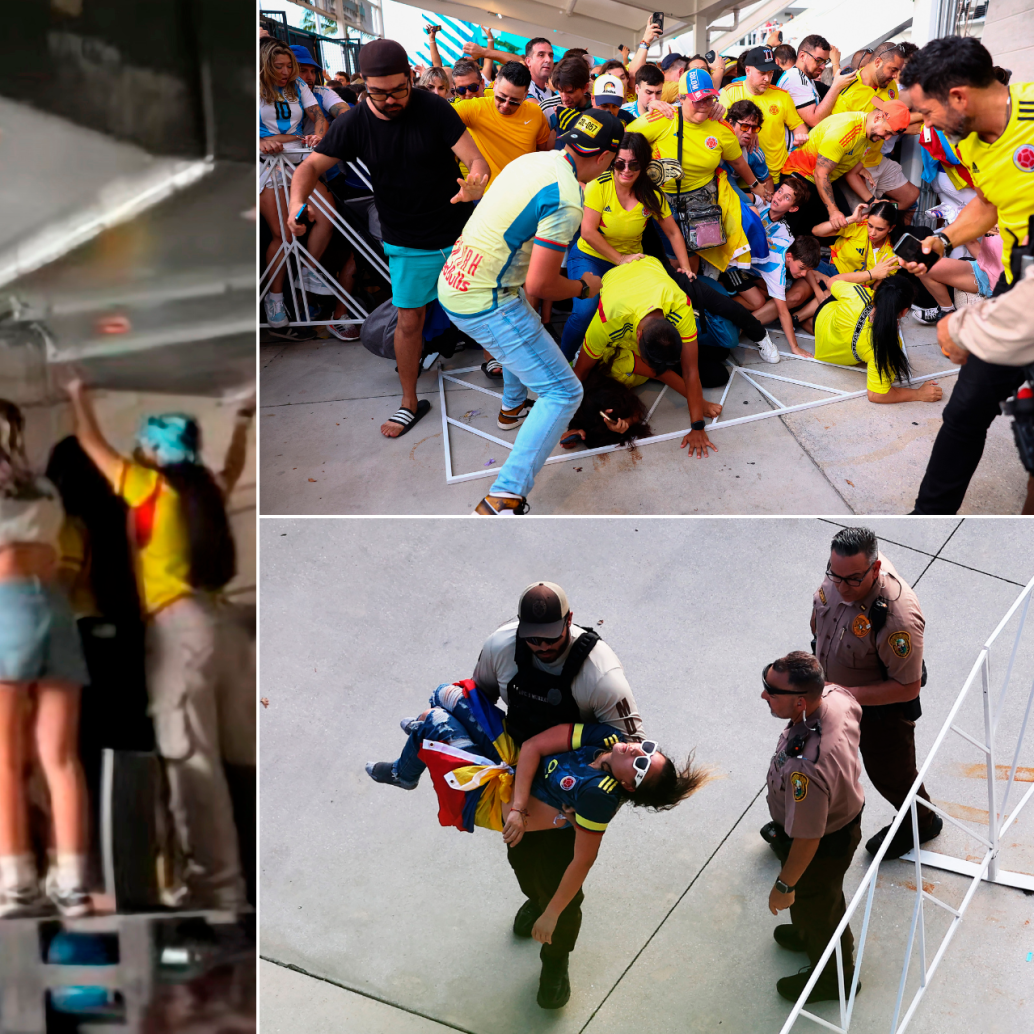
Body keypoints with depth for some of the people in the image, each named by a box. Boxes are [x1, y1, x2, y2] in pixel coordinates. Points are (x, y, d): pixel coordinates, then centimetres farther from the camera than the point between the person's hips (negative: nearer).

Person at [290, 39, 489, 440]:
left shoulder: (434, 110, -17)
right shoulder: (353, 124, -11)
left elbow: (476, 159, -21)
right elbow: (311, 166, -8)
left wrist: (476, 180, -46)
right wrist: (297, 202, -30)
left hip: (460, 233, -1)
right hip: (408, 244, 1)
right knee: (409, 321, 6)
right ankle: (410, 403, 21)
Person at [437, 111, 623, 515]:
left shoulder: (533, 159, 6)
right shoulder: (566, 201, -21)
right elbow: (539, 285, -21)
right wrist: (583, 287, -1)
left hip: (452, 282, 9)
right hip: (486, 305, -9)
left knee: (525, 327, 39)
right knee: (563, 393, -4)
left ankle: (513, 406, 62)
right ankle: (504, 499, -12)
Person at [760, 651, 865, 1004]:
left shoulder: (806, 767, -48)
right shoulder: (836, 694, -24)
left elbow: (806, 839, -33)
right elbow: (855, 712, 3)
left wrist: (784, 885, -16)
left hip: (823, 848, -7)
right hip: (846, 812, 7)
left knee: (814, 904, 24)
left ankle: (833, 978, 52)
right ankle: (810, 934, 66)